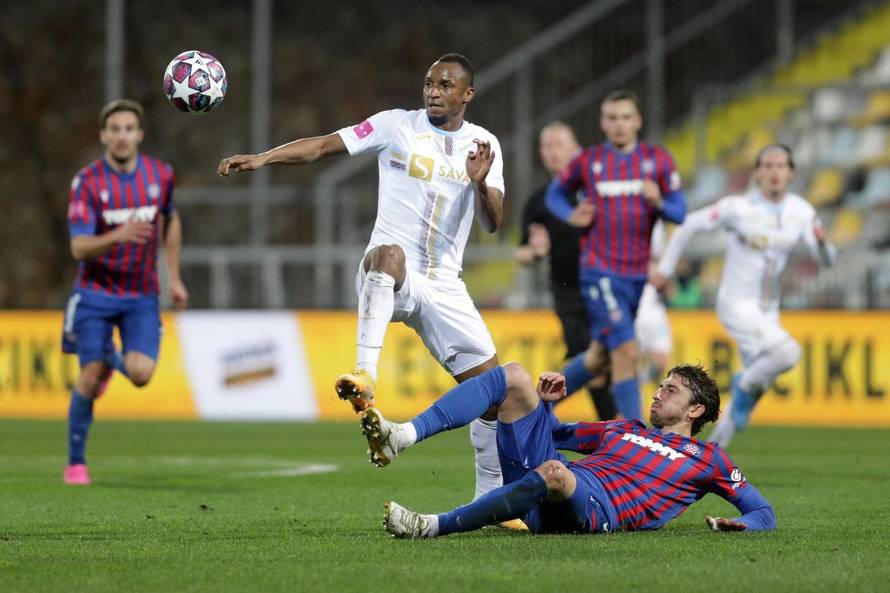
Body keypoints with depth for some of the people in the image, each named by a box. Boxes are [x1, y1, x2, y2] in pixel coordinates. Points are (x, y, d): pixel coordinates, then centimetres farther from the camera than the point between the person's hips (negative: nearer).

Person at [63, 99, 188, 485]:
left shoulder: (160, 175, -4)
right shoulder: (87, 182, -14)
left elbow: (170, 222, 16)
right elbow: (79, 248, -20)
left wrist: (174, 276, 14)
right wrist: (118, 236, -39)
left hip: (142, 296, 2)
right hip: (96, 292, -2)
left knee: (140, 374, -15)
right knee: (89, 378, -6)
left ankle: (114, 359, 23)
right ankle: (76, 462, 13)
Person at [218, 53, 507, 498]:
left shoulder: (483, 145, 8)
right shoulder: (396, 126, 1)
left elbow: (493, 222, -1)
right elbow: (323, 146, -5)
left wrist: (480, 183, -21)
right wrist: (263, 158, -19)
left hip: (444, 288, 4)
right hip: (387, 277, -4)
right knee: (390, 253, -41)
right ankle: (364, 375, -53)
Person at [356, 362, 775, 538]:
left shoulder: (707, 459, 20)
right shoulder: (624, 430, 36)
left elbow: (763, 514, 15)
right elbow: (555, 434, 40)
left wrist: (740, 524, -8)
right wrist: (545, 402, 19)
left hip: (596, 510, -6)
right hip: (546, 485, 6)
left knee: (553, 472, -43)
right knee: (513, 376, -3)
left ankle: (432, 527, -40)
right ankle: (399, 438, -24)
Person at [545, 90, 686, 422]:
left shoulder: (658, 160, 4)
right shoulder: (587, 162, 1)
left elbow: (680, 212, 1)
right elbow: (555, 194, 17)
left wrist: (658, 202, -20)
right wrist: (571, 216, -3)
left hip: (642, 273, 4)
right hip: (601, 272, -3)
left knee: (600, 355, 13)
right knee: (626, 352, -16)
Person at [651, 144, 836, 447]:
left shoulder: (801, 212, -1)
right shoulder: (738, 207, -13)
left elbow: (826, 259, -6)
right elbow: (689, 225, -3)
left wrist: (821, 241, -29)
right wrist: (665, 268, -1)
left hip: (768, 309, 6)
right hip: (737, 305, -6)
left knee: (754, 383, 13)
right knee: (787, 352, -28)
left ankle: (715, 444, 32)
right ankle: (745, 386, 0)